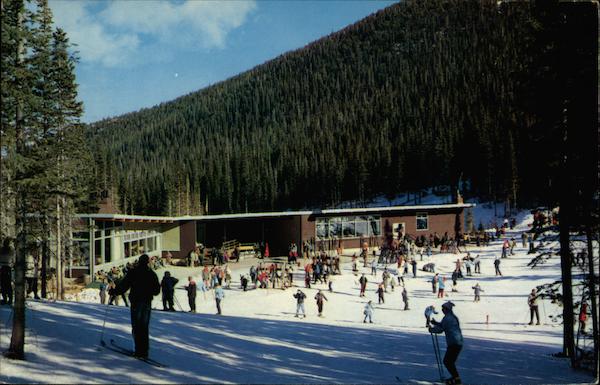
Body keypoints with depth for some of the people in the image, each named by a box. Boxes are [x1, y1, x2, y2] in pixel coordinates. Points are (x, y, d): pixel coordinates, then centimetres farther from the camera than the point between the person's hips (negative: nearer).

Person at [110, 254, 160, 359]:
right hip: (147, 303, 4)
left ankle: (140, 350, -9)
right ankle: (144, 351, 6)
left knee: (136, 326, -1)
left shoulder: (133, 272, -4)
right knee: (144, 327, 10)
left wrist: (114, 292, 9)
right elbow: (157, 290, 10)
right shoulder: (152, 274, 6)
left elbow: (124, 285, -6)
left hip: (136, 301, -3)